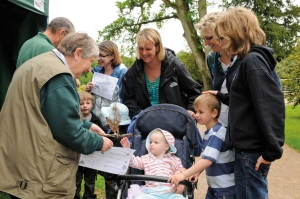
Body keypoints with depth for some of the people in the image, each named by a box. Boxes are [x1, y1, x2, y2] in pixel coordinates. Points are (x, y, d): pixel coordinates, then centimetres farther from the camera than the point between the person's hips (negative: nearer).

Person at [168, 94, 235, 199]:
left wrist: (184, 174, -34)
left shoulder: (217, 133, -21)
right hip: (214, 185, 8)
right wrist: (197, 172, 1)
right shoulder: (208, 132, 6)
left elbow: (208, 160, -31)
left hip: (226, 187, -8)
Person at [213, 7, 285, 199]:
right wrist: (221, 97, 22)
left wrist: (272, 150, -21)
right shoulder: (250, 60, 14)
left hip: (251, 151, -10)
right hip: (248, 147, 10)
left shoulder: (253, 61, -16)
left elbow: (271, 105, -23)